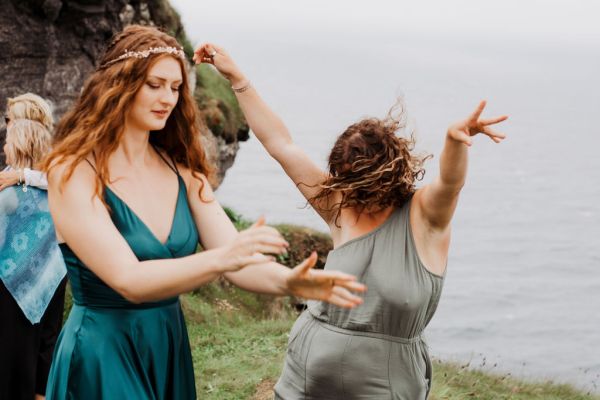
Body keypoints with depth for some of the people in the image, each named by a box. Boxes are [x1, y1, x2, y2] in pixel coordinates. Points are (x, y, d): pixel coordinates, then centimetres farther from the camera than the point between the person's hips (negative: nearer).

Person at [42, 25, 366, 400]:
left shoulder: (180, 169, 3)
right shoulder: (73, 172, -14)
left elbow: (237, 259, -5)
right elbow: (128, 279, -24)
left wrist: (287, 281, -25)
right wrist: (220, 259, -37)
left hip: (170, 348, 6)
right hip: (104, 354, -6)